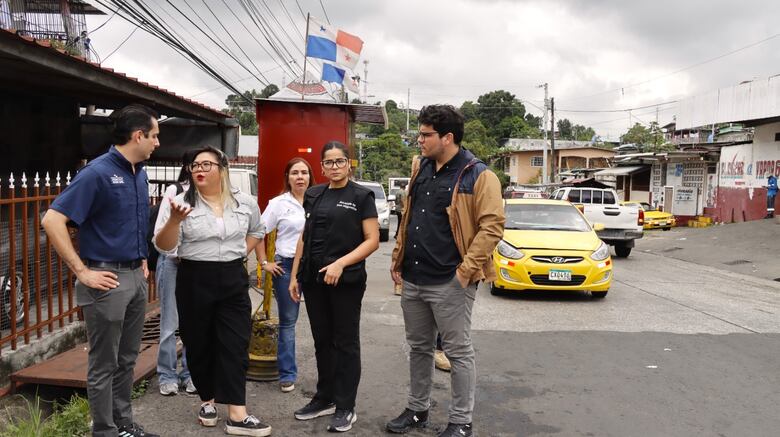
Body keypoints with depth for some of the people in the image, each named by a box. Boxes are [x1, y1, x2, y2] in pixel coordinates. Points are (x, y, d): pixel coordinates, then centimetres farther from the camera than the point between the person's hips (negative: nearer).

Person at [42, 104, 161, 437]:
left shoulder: (140, 173, 9)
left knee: (127, 359, 17)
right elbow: (52, 220, -20)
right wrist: (82, 271, -19)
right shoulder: (98, 172, -16)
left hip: (136, 277, 8)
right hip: (107, 280, -8)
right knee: (104, 364, 6)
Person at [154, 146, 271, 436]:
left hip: (233, 280, 1)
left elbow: (256, 231, 21)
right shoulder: (181, 202, -6)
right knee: (199, 345, 9)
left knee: (235, 346, -2)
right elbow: (164, 247, -11)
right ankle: (207, 400, 29)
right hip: (194, 281, -1)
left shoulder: (245, 203, 3)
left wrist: (240, 255, 8)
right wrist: (174, 220, -28)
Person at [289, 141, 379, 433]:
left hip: (346, 280, -5)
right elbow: (305, 237, 14)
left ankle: (346, 407, 15)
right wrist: (294, 275, 10)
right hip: (314, 279, 5)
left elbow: (372, 240, -9)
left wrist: (340, 263, -20)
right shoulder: (314, 195, 10)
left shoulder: (361, 196, -5)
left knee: (345, 343, 4)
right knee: (322, 340, 14)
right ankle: (325, 398, 27)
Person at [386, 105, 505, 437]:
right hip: (412, 279, 7)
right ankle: (417, 409, 33)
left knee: (458, 352, 4)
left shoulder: (478, 175, -11)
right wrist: (398, 258, 14)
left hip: (450, 283, -7)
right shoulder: (420, 168, 11)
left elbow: (492, 225, -15)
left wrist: (467, 268, -19)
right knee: (419, 348, 18)